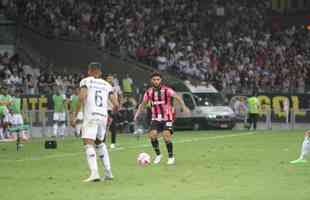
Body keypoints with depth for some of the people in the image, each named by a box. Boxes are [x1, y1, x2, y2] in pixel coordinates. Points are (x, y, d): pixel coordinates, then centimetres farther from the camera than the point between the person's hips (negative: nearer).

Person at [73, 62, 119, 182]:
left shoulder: (85, 81, 5)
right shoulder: (107, 85, 16)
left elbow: (81, 97, -12)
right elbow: (116, 104, 8)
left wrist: (76, 115, -8)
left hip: (90, 116, -5)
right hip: (103, 116, 5)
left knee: (88, 144, -10)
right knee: (99, 142, 24)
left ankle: (94, 173, -27)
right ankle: (108, 172, 20)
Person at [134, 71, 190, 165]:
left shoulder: (166, 90, -9)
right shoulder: (149, 92, 3)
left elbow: (177, 98, -16)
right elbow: (143, 104, 16)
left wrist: (183, 107, -29)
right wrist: (138, 113, 4)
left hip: (167, 118, -3)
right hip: (155, 118, 3)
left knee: (166, 135, -18)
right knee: (152, 135, -16)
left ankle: (171, 157, -2)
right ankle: (158, 155, 4)